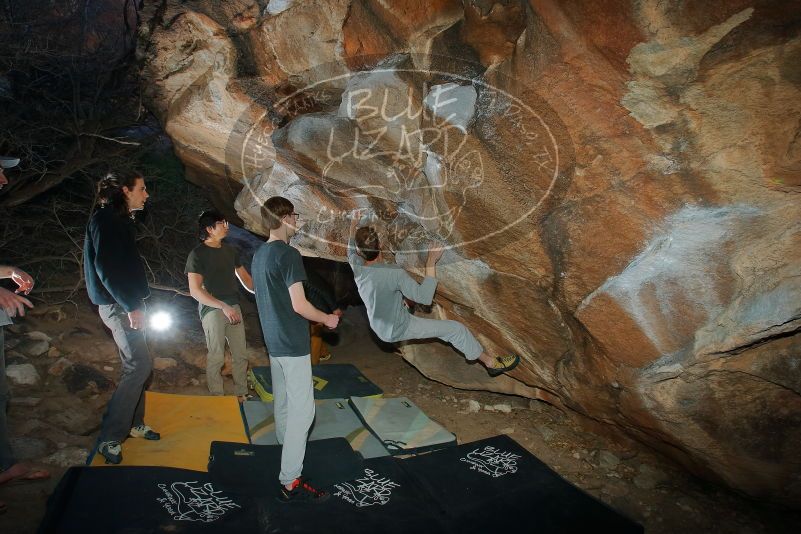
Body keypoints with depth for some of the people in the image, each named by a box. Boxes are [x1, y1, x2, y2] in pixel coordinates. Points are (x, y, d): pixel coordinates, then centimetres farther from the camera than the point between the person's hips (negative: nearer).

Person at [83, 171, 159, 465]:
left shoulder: (120, 220, 16)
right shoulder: (105, 219, -12)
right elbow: (105, 268, -21)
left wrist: (135, 302, 13)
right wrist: (131, 306, -22)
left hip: (125, 304, 10)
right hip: (117, 305, -10)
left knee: (136, 366, 14)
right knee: (139, 366, -13)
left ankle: (134, 423, 25)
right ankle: (110, 438, -7)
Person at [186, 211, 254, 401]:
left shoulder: (230, 251, 12)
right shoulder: (197, 254, -7)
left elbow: (244, 277, 18)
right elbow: (195, 291, -13)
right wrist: (223, 307, -21)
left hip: (233, 308, 6)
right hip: (212, 309, -6)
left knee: (241, 355, 7)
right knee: (216, 357, -1)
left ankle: (241, 394, 18)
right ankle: (217, 399, 10)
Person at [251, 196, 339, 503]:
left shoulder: (259, 255, 10)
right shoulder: (288, 254, -17)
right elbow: (299, 305, -20)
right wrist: (327, 319, -4)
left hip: (273, 340, 9)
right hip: (293, 343, -9)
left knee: (282, 402, 21)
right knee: (302, 410, -6)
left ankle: (286, 447, 37)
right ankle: (290, 483, -4)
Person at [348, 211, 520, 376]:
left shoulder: (357, 267, -15)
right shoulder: (395, 273, -35)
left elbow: (351, 251, 9)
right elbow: (425, 298, -32)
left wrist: (353, 224, 19)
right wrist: (431, 264, -29)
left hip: (379, 327, 6)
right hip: (397, 330, -6)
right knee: (455, 328, 0)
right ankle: (491, 363, 14)